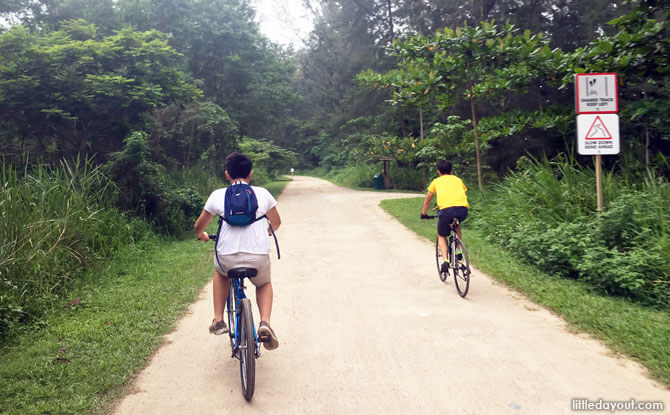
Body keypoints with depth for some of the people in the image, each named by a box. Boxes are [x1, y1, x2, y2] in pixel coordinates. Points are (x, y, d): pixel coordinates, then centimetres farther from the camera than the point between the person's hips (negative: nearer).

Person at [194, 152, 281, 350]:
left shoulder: (218, 195, 7)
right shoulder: (262, 193, 10)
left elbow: (199, 226, 17)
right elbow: (276, 222, 24)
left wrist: (201, 236, 41)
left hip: (228, 257, 0)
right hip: (259, 257, 0)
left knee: (220, 272, 36)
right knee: (264, 284, 31)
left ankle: (218, 320, 27)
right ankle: (265, 322, 6)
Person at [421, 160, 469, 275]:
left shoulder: (436, 181, 24)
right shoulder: (458, 180, 30)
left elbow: (427, 201, 32)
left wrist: (424, 214, 47)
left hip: (446, 210, -2)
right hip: (463, 210, 3)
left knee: (441, 236, 19)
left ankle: (445, 261, -1)